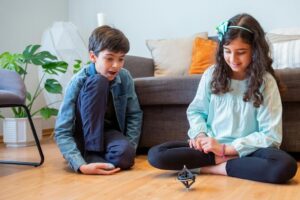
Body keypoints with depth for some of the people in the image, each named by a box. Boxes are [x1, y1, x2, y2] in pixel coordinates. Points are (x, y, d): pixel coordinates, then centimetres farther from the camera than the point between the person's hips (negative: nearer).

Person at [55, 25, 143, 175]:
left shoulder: (125, 77, -11)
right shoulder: (79, 82, -22)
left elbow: (134, 114, -1)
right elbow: (62, 132, -24)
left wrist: (130, 148, -17)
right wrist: (81, 166, -38)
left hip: (109, 134, 3)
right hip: (84, 139, -3)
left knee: (124, 156, -36)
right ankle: (91, 152, -23)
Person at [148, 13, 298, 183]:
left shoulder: (265, 81, -6)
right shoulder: (212, 74, 2)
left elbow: (271, 135, -9)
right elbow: (196, 110, 13)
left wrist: (225, 148, -15)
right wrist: (200, 134, -9)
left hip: (247, 150, -2)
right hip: (211, 147, 3)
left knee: (286, 167, -35)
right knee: (156, 155, -19)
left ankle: (213, 167, -19)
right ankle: (228, 161, -14)